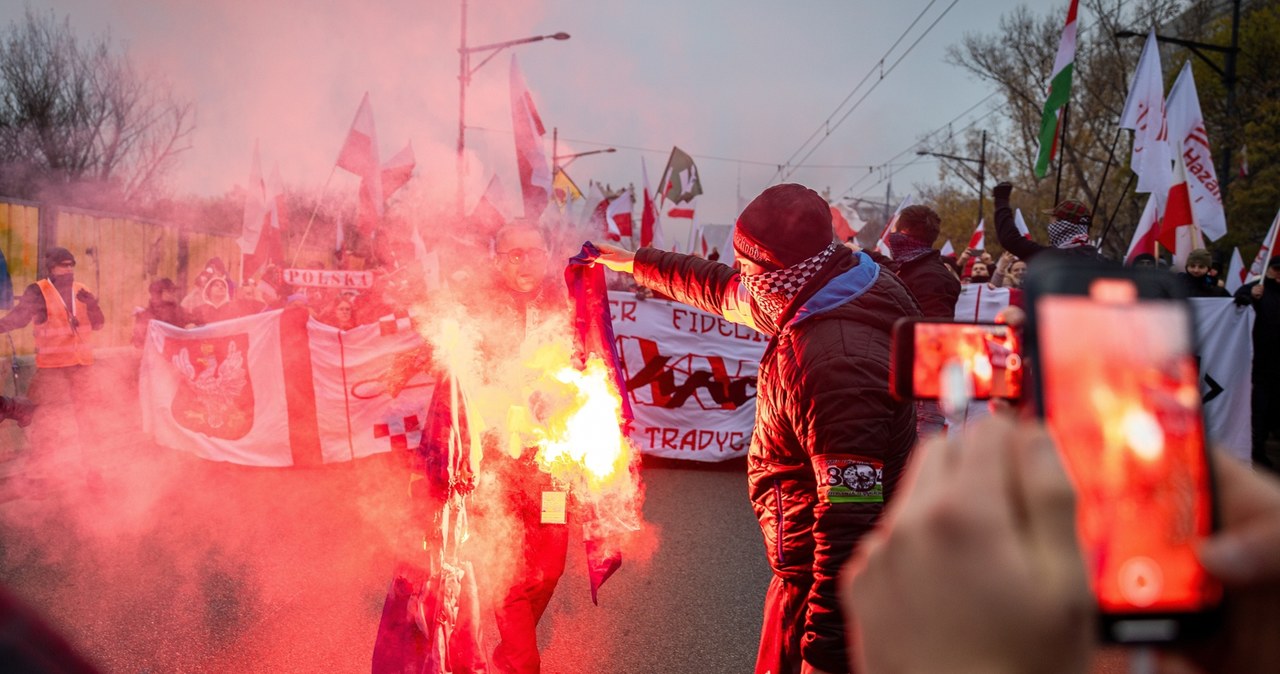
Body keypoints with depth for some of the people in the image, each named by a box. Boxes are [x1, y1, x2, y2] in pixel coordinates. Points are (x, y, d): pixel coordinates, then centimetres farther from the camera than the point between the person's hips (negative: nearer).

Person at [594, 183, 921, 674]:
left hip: (828, 584, -10)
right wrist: (634, 262, 32)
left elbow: (851, 521, -35)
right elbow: (725, 290, 19)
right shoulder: (820, 299, -1)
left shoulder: (838, 366, -33)